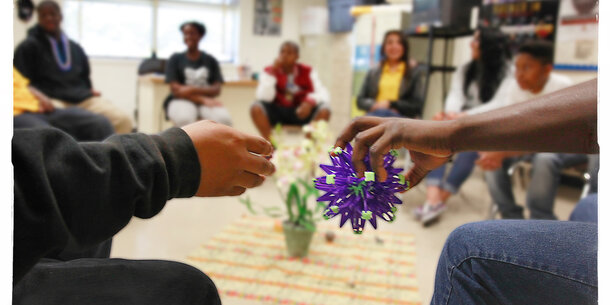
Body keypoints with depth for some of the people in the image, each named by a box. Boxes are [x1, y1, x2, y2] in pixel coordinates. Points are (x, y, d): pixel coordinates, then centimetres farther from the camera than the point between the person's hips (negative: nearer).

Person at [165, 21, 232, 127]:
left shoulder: (210, 60, 13)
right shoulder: (175, 59, 9)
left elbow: (216, 90, 3)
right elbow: (176, 89, -2)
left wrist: (195, 90, -17)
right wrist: (203, 100, -14)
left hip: (207, 101, 2)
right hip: (181, 101, -2)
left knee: (224, 118, -32)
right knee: (185, 118, -38)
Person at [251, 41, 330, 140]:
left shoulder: (307, 71, -1)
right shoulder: (269, 71, -3)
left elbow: (324, 94, -12)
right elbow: (264, 98, -17)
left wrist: (310, 101, -34)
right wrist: (272, 72, -24)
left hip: (301, 112, 0)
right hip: (277, 113, 0)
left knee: (324, 110, -26)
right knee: (256, 108, -28)